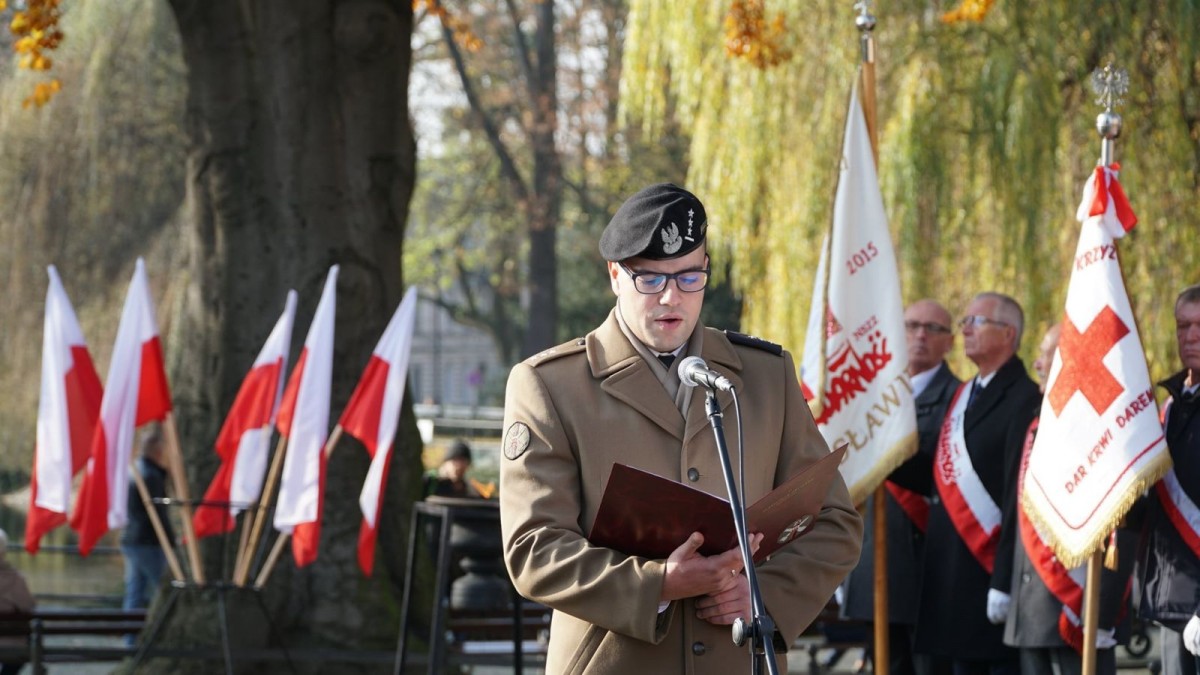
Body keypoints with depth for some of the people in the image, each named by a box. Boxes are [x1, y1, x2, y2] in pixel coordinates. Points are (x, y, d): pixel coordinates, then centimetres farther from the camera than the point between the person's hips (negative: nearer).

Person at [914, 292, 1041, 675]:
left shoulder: (1024, 400, -12)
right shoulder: (962, 396, 17)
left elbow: (1019, 498, -17)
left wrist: (1004, 583, -20)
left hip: (993, 572, -9)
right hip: (954, 580, 9)